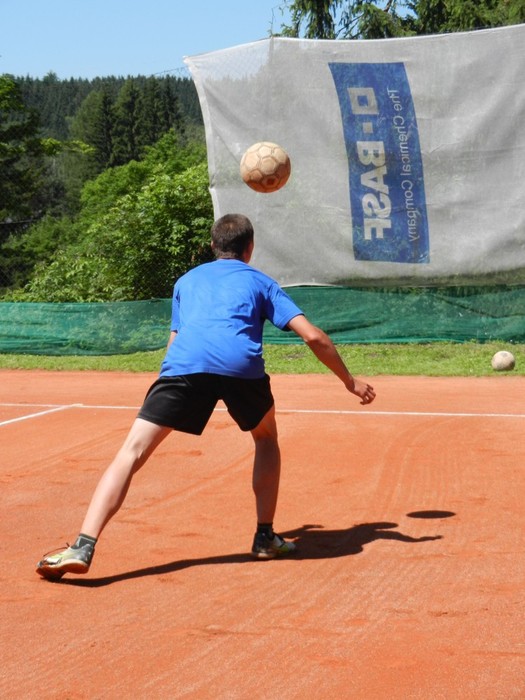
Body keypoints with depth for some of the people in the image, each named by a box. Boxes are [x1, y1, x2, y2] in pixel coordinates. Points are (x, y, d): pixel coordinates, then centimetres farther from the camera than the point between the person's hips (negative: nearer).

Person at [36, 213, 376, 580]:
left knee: (132, 452, -2)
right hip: (242, 366, 0)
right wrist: (350, 380, 31)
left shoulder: (187, 281, 35)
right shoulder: (260, 281, 29)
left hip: (183, 365, 0)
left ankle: (83, 547, -18)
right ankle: (266, 537, 27)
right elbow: (312, 335, 20)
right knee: (266, 438, 30)